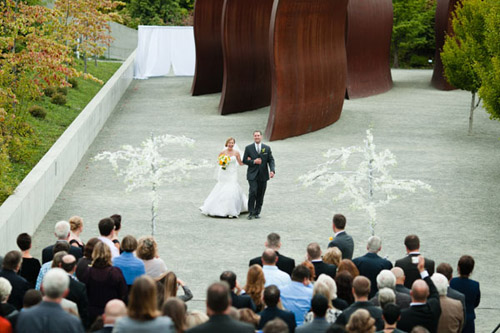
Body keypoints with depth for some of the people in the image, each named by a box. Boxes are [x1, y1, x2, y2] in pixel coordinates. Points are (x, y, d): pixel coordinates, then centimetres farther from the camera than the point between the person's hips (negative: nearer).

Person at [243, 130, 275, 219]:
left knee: (260, 195, 4)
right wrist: (253, 162, -14)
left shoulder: (267, 148, 7)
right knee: (252, 192, -16)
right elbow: (244, 160, 3)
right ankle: (251, 212, -7)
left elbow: (271, 160, 4)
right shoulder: (248, 148, 4)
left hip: (263, 175, 2)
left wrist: (272, 170, -12)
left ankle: (257, 212, 16)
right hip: (252, 175, -2)